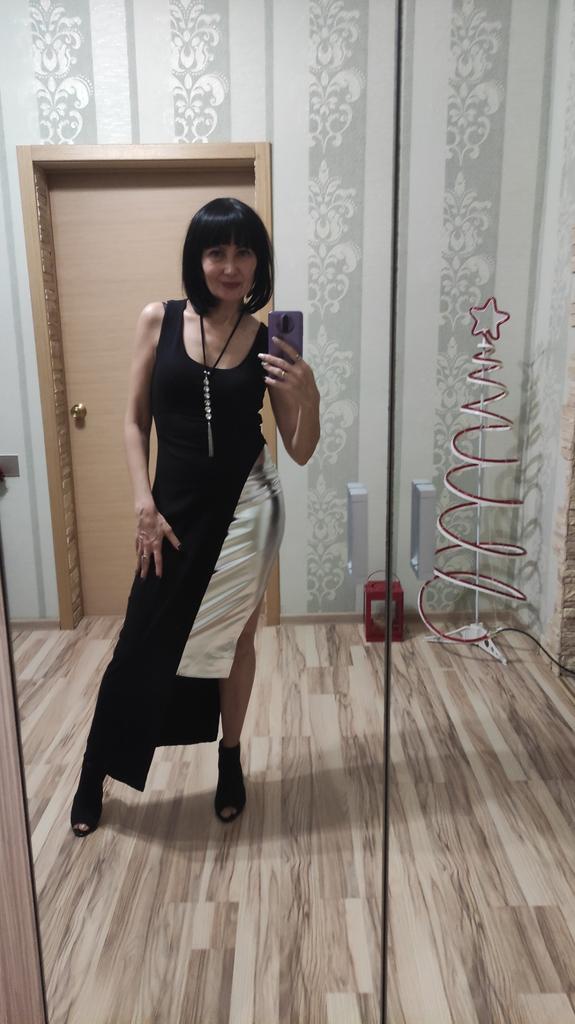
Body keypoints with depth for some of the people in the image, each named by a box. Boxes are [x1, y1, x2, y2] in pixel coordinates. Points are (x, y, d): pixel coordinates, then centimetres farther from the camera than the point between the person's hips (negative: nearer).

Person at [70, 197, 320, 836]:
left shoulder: (269, 342, -2)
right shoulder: (159, 320, -2)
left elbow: (300, 452, 0)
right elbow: (135, 420, 1)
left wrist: (308, 395, -19)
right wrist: (145, 505, -7)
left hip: (245, 507, 0)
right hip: (176, 507, 0)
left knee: (234, 639, 13)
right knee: (143, 645, 8)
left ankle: (230, 761, 38)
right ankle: (94, 776, 31)